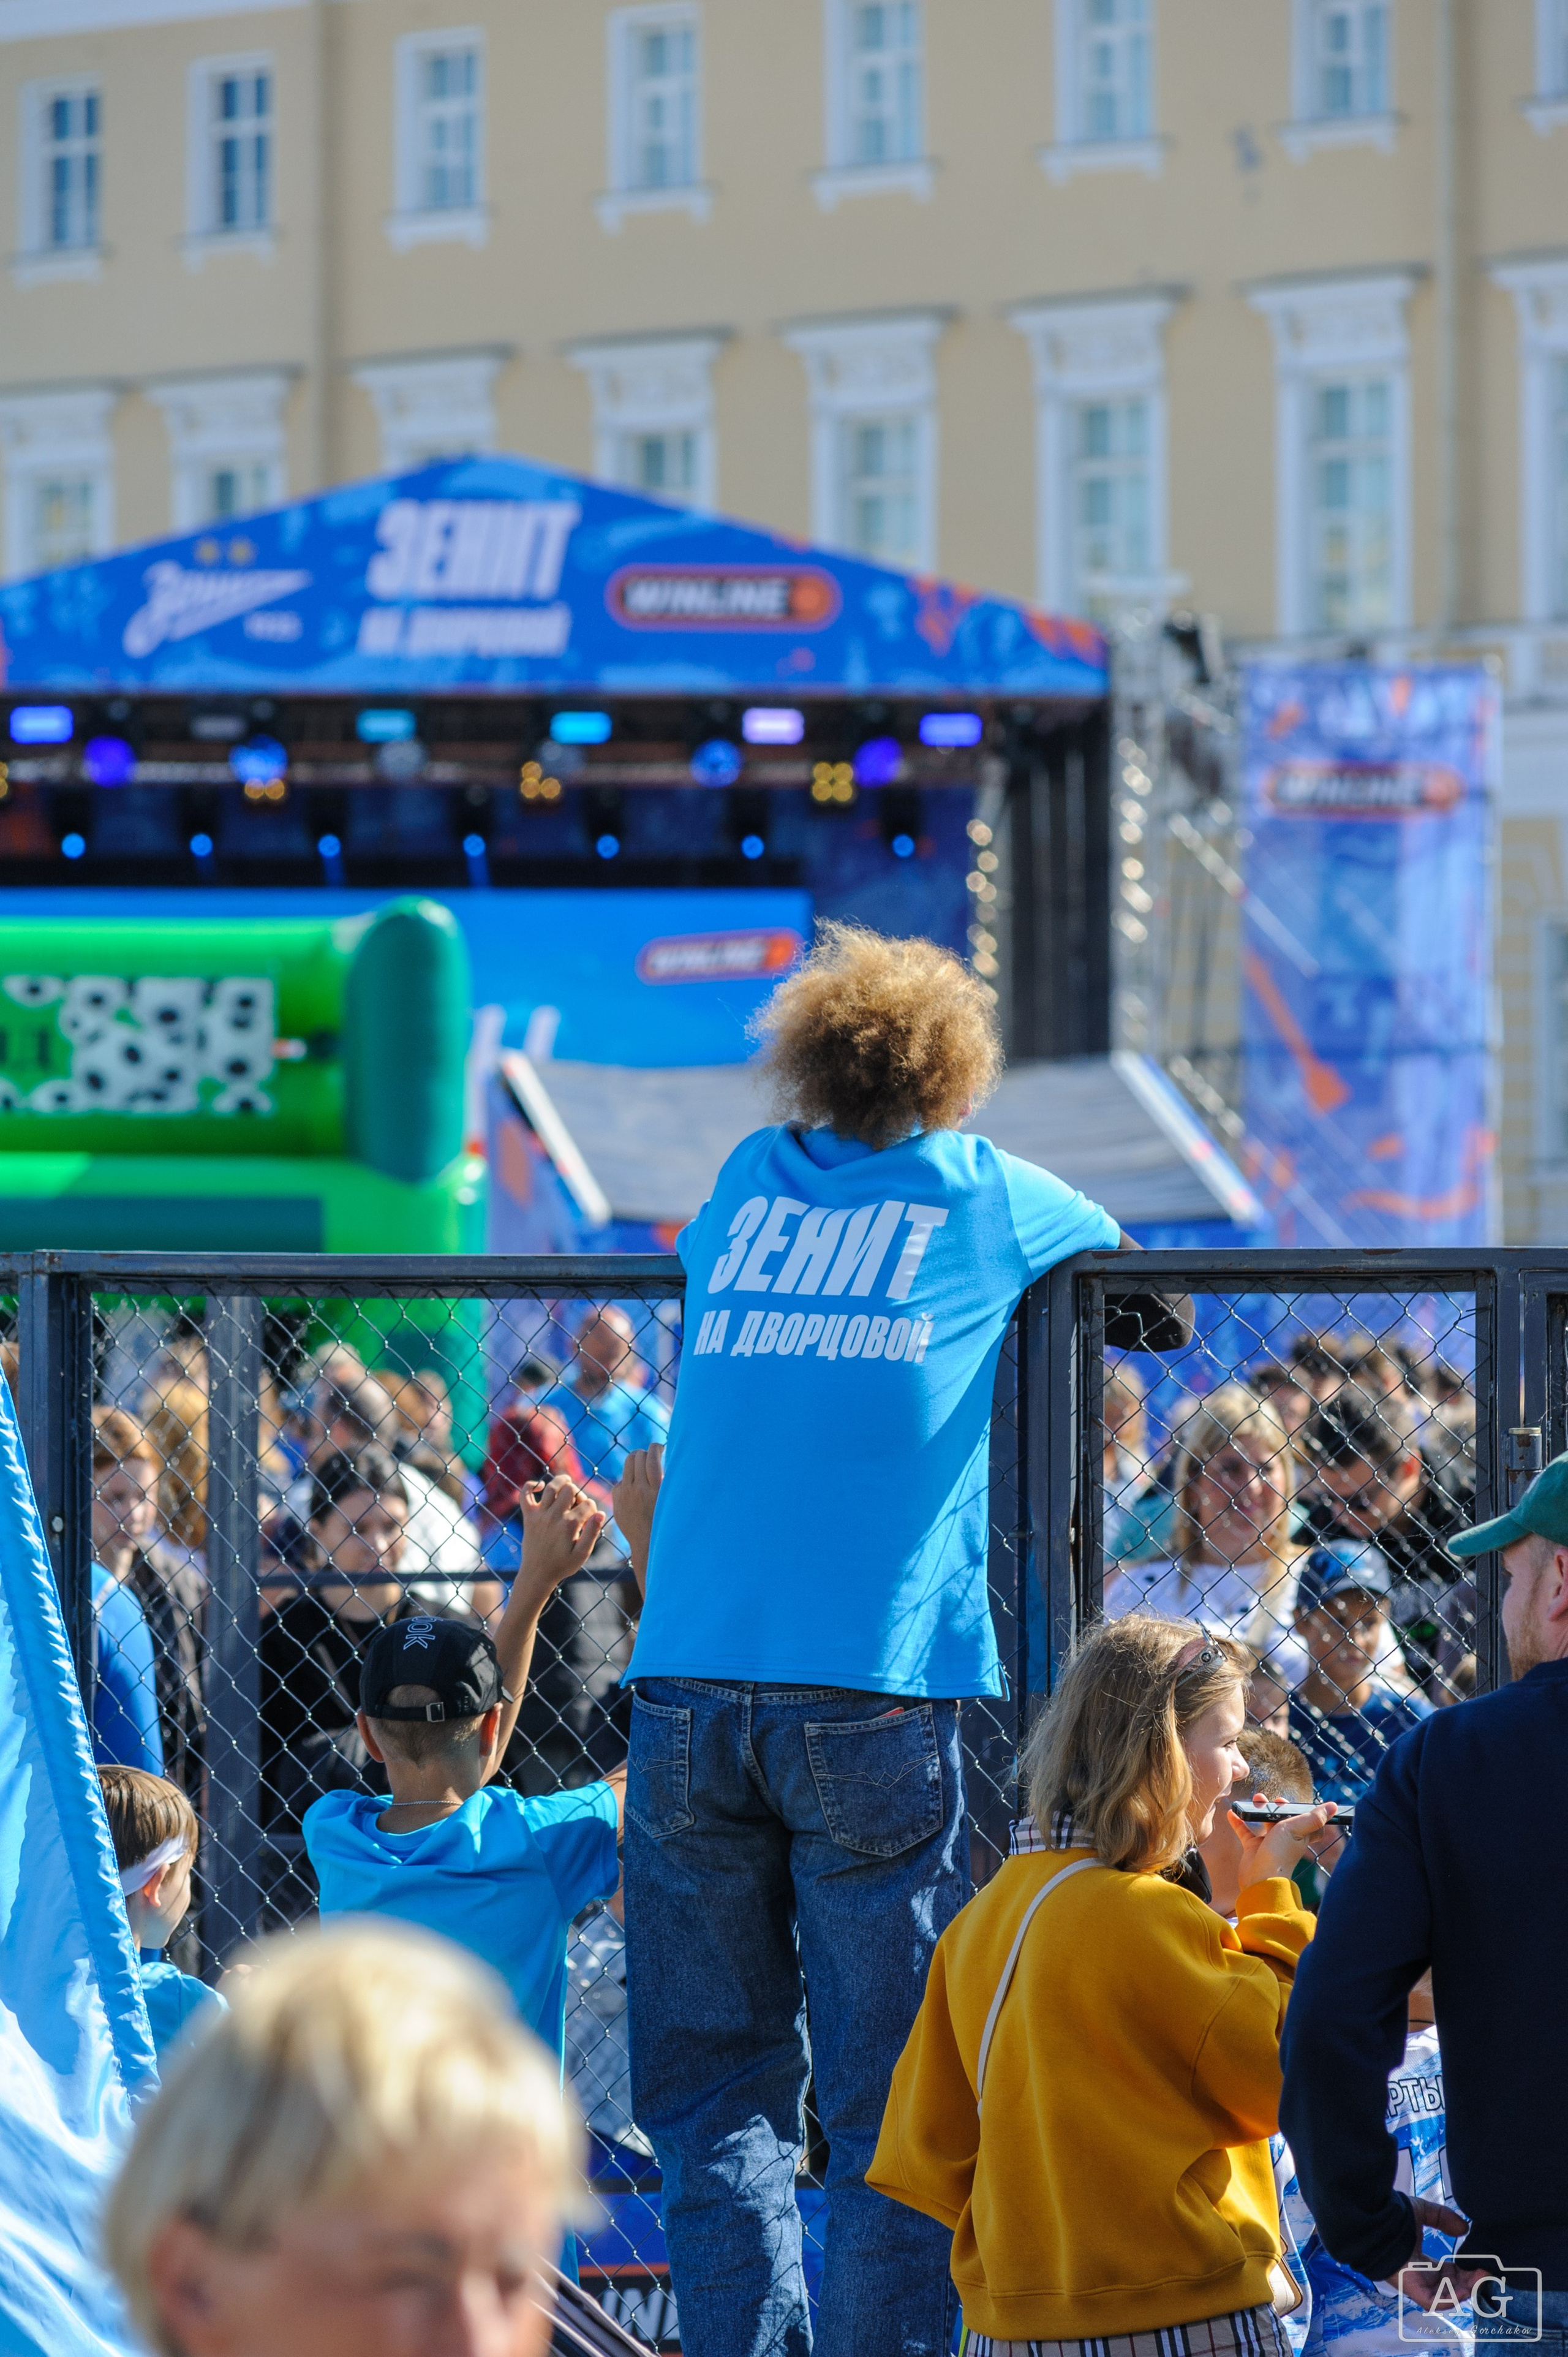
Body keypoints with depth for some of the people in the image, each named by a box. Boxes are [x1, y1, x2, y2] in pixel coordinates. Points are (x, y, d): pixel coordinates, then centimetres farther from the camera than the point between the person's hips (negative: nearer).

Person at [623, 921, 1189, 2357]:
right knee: (888, 2098, 1)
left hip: (689, 1686, 3)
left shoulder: (747, 1184, 14)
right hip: (876, 1698, -2)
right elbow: (1147, 1297, 27)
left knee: (714, 2080, 5)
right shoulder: (986, 1196, 9)